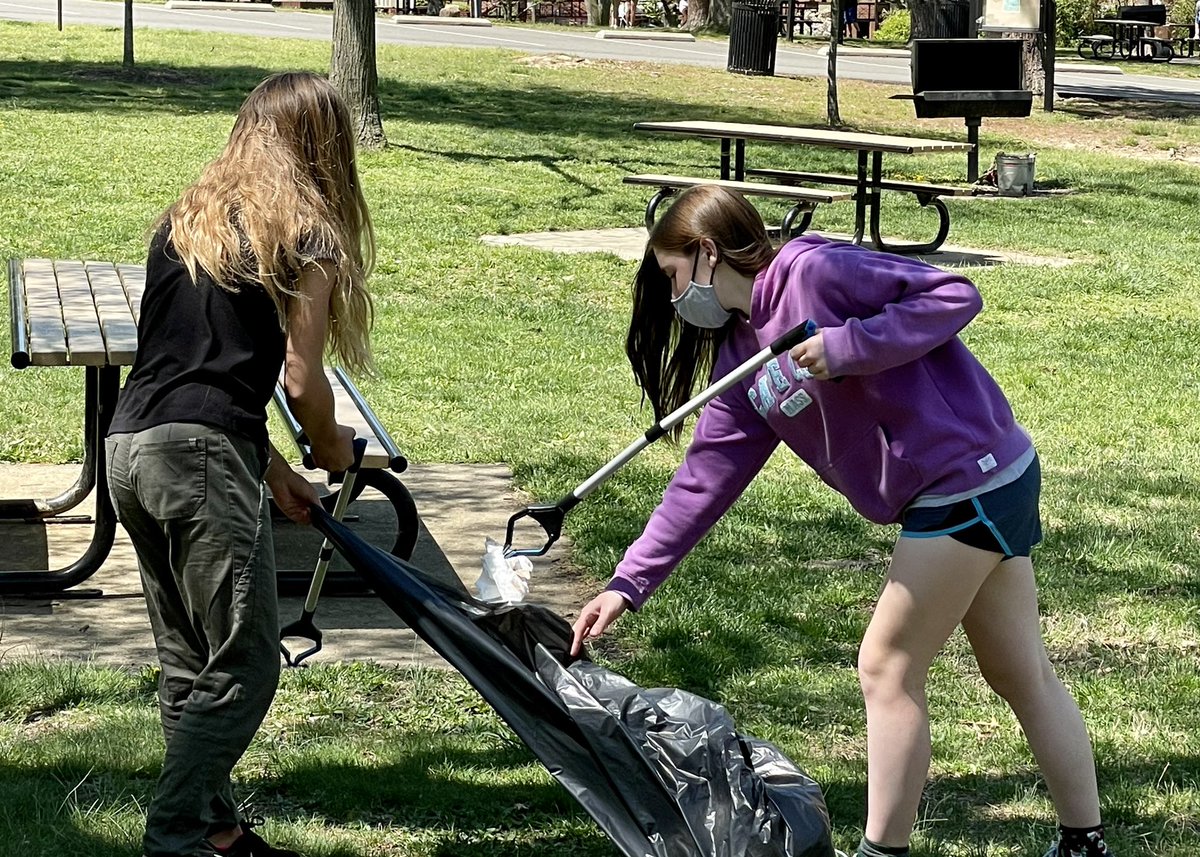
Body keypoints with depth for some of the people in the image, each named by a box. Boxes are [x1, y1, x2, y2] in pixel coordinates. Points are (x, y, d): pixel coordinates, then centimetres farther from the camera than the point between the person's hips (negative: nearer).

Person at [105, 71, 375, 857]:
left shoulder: (188, 220, 19)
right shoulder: (305, 236, -1)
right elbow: (301, 380, -5)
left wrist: (276, 472, 25)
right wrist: (332, 447, 17)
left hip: (129, 448, 8)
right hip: (202, 460, -8)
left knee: (188, 662, 17)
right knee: (243, 666, 0)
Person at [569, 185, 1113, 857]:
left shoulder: (814, 271, -16)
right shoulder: (740, 358, 9)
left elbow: (956, 296, -18)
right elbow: (705, 481, 9)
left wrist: (846, 347, -25)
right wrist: (628, 585, 6)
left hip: (970, 481, -9)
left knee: (888, 668, -1)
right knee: (1022, 676, 17)